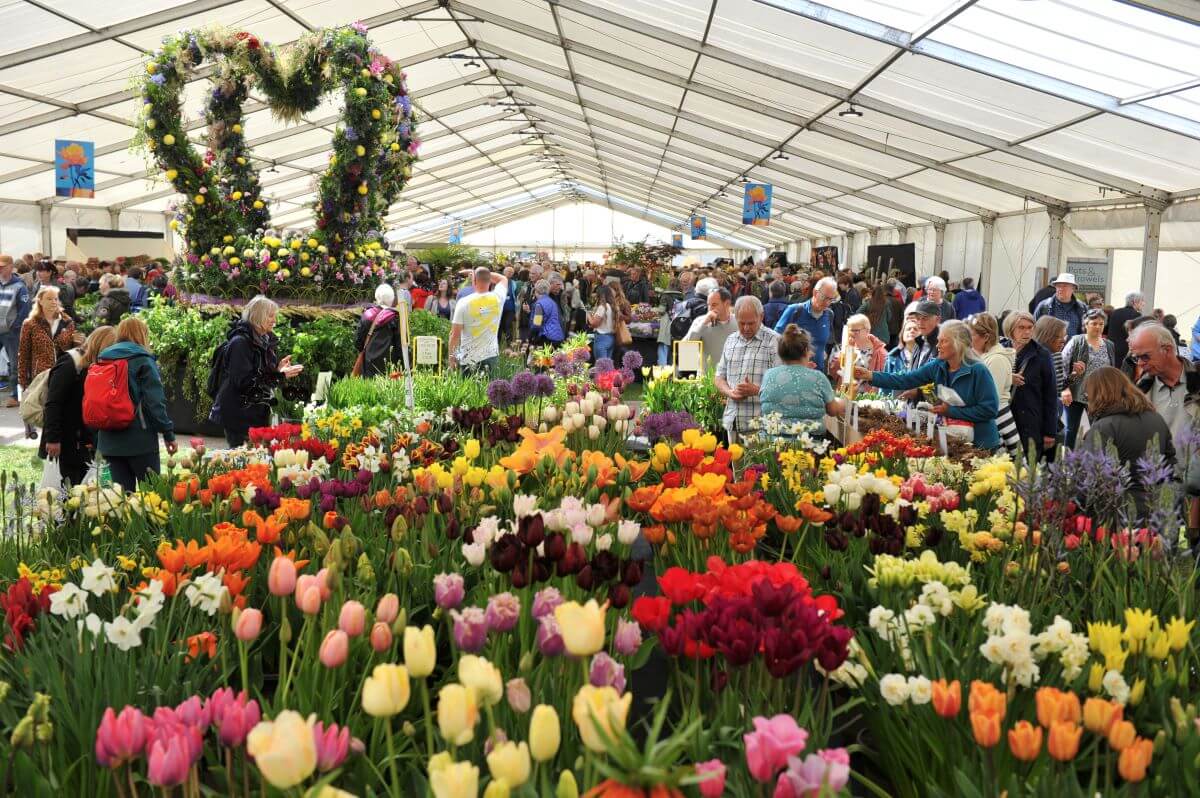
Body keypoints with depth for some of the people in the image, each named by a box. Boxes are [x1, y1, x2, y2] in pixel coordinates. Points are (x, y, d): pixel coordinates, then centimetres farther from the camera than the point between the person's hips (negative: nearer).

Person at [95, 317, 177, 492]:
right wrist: (168, 433, -8)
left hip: (109, 439, 6)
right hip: (139, 438, -6)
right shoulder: (142, 360, -6)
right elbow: (155, 401, -13)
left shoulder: (102, 359, 13)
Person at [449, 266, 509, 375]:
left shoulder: (464, 302, -13)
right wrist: (486, 272, 15)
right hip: (492, 355, 3)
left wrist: (451, 355, 0)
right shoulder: (498, 298, -4)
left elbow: (455, 334, -10)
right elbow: (503, 279, 20)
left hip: (470, 358, -3)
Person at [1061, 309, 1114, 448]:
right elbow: (1062, 364, -12)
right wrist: (1065, 388, -20)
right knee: (1071, 430, 8)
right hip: (1075, 394, -3)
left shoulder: (1109, 346, 8)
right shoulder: (1076, 342, -6)